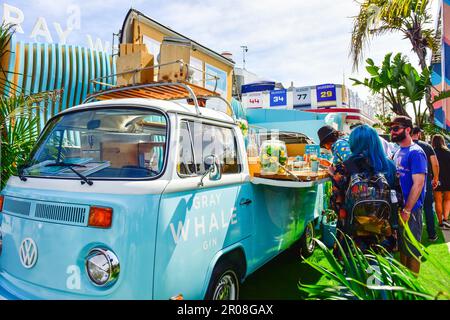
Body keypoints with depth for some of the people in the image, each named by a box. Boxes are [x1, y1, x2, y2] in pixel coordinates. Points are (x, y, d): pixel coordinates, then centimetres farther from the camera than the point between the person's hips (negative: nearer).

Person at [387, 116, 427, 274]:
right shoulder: (398, 152, 11)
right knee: (401, 246, 20)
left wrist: (407, 210, -20)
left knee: (412, 249, 6)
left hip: (410, 209, -8)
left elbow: (418, 184, -20)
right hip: (398, 208, 8)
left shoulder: (415, 152, -14)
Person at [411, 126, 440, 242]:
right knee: (428, 208, 11)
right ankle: (432, 235, 17)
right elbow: (435, 164, -3)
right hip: (426, 181, 1)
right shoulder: (427, 146, -2)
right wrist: (435, 179, 8)